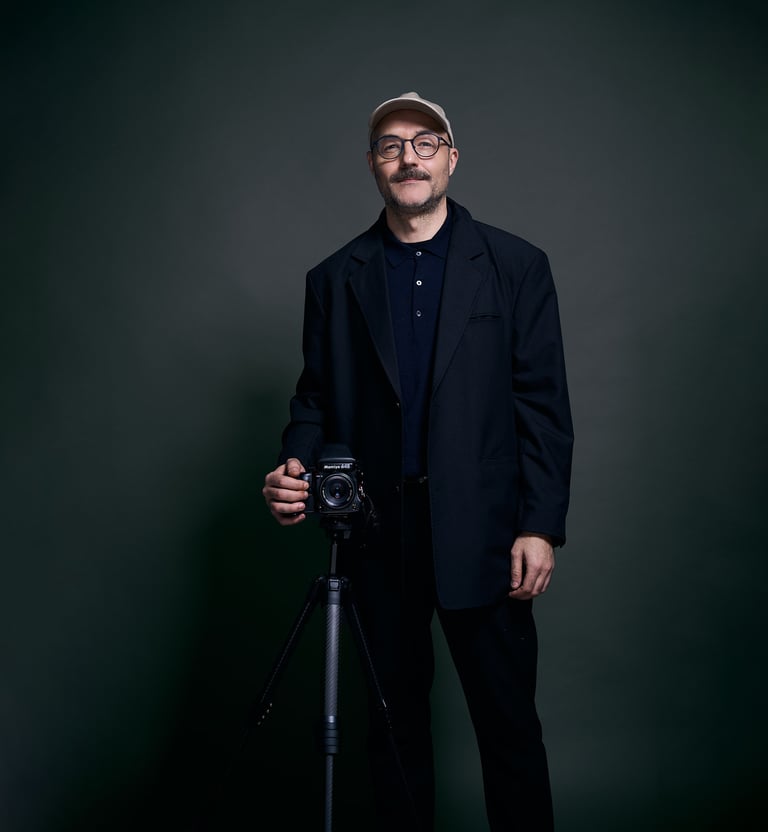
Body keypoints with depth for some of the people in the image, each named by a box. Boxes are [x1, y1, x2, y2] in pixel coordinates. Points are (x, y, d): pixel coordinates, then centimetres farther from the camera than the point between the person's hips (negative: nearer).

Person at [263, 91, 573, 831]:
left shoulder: (516, 265, 3)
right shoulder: (334, 279, 9)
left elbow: (543, 405, 0)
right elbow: (316, 401, 10)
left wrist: (541, 526, -6)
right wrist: (293, 470, -10)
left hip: (480, 534, -2)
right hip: (377, 535, 2)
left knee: (508, 721, 5)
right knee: (393, 719, 13)